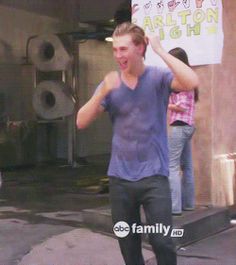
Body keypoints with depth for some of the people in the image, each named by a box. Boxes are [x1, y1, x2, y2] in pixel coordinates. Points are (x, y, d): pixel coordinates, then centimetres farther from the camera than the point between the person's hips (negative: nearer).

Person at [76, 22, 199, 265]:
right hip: (119, 177, 4)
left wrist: (160, 51, -19)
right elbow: (81, 122, -1)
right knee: (128, 243, 12)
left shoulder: (158, 77, -4)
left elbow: (192, 82, -25)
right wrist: (102, 92, -16)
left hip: (154, 175, -3)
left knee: (162, 242, -10)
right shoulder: (109, 84, 5)